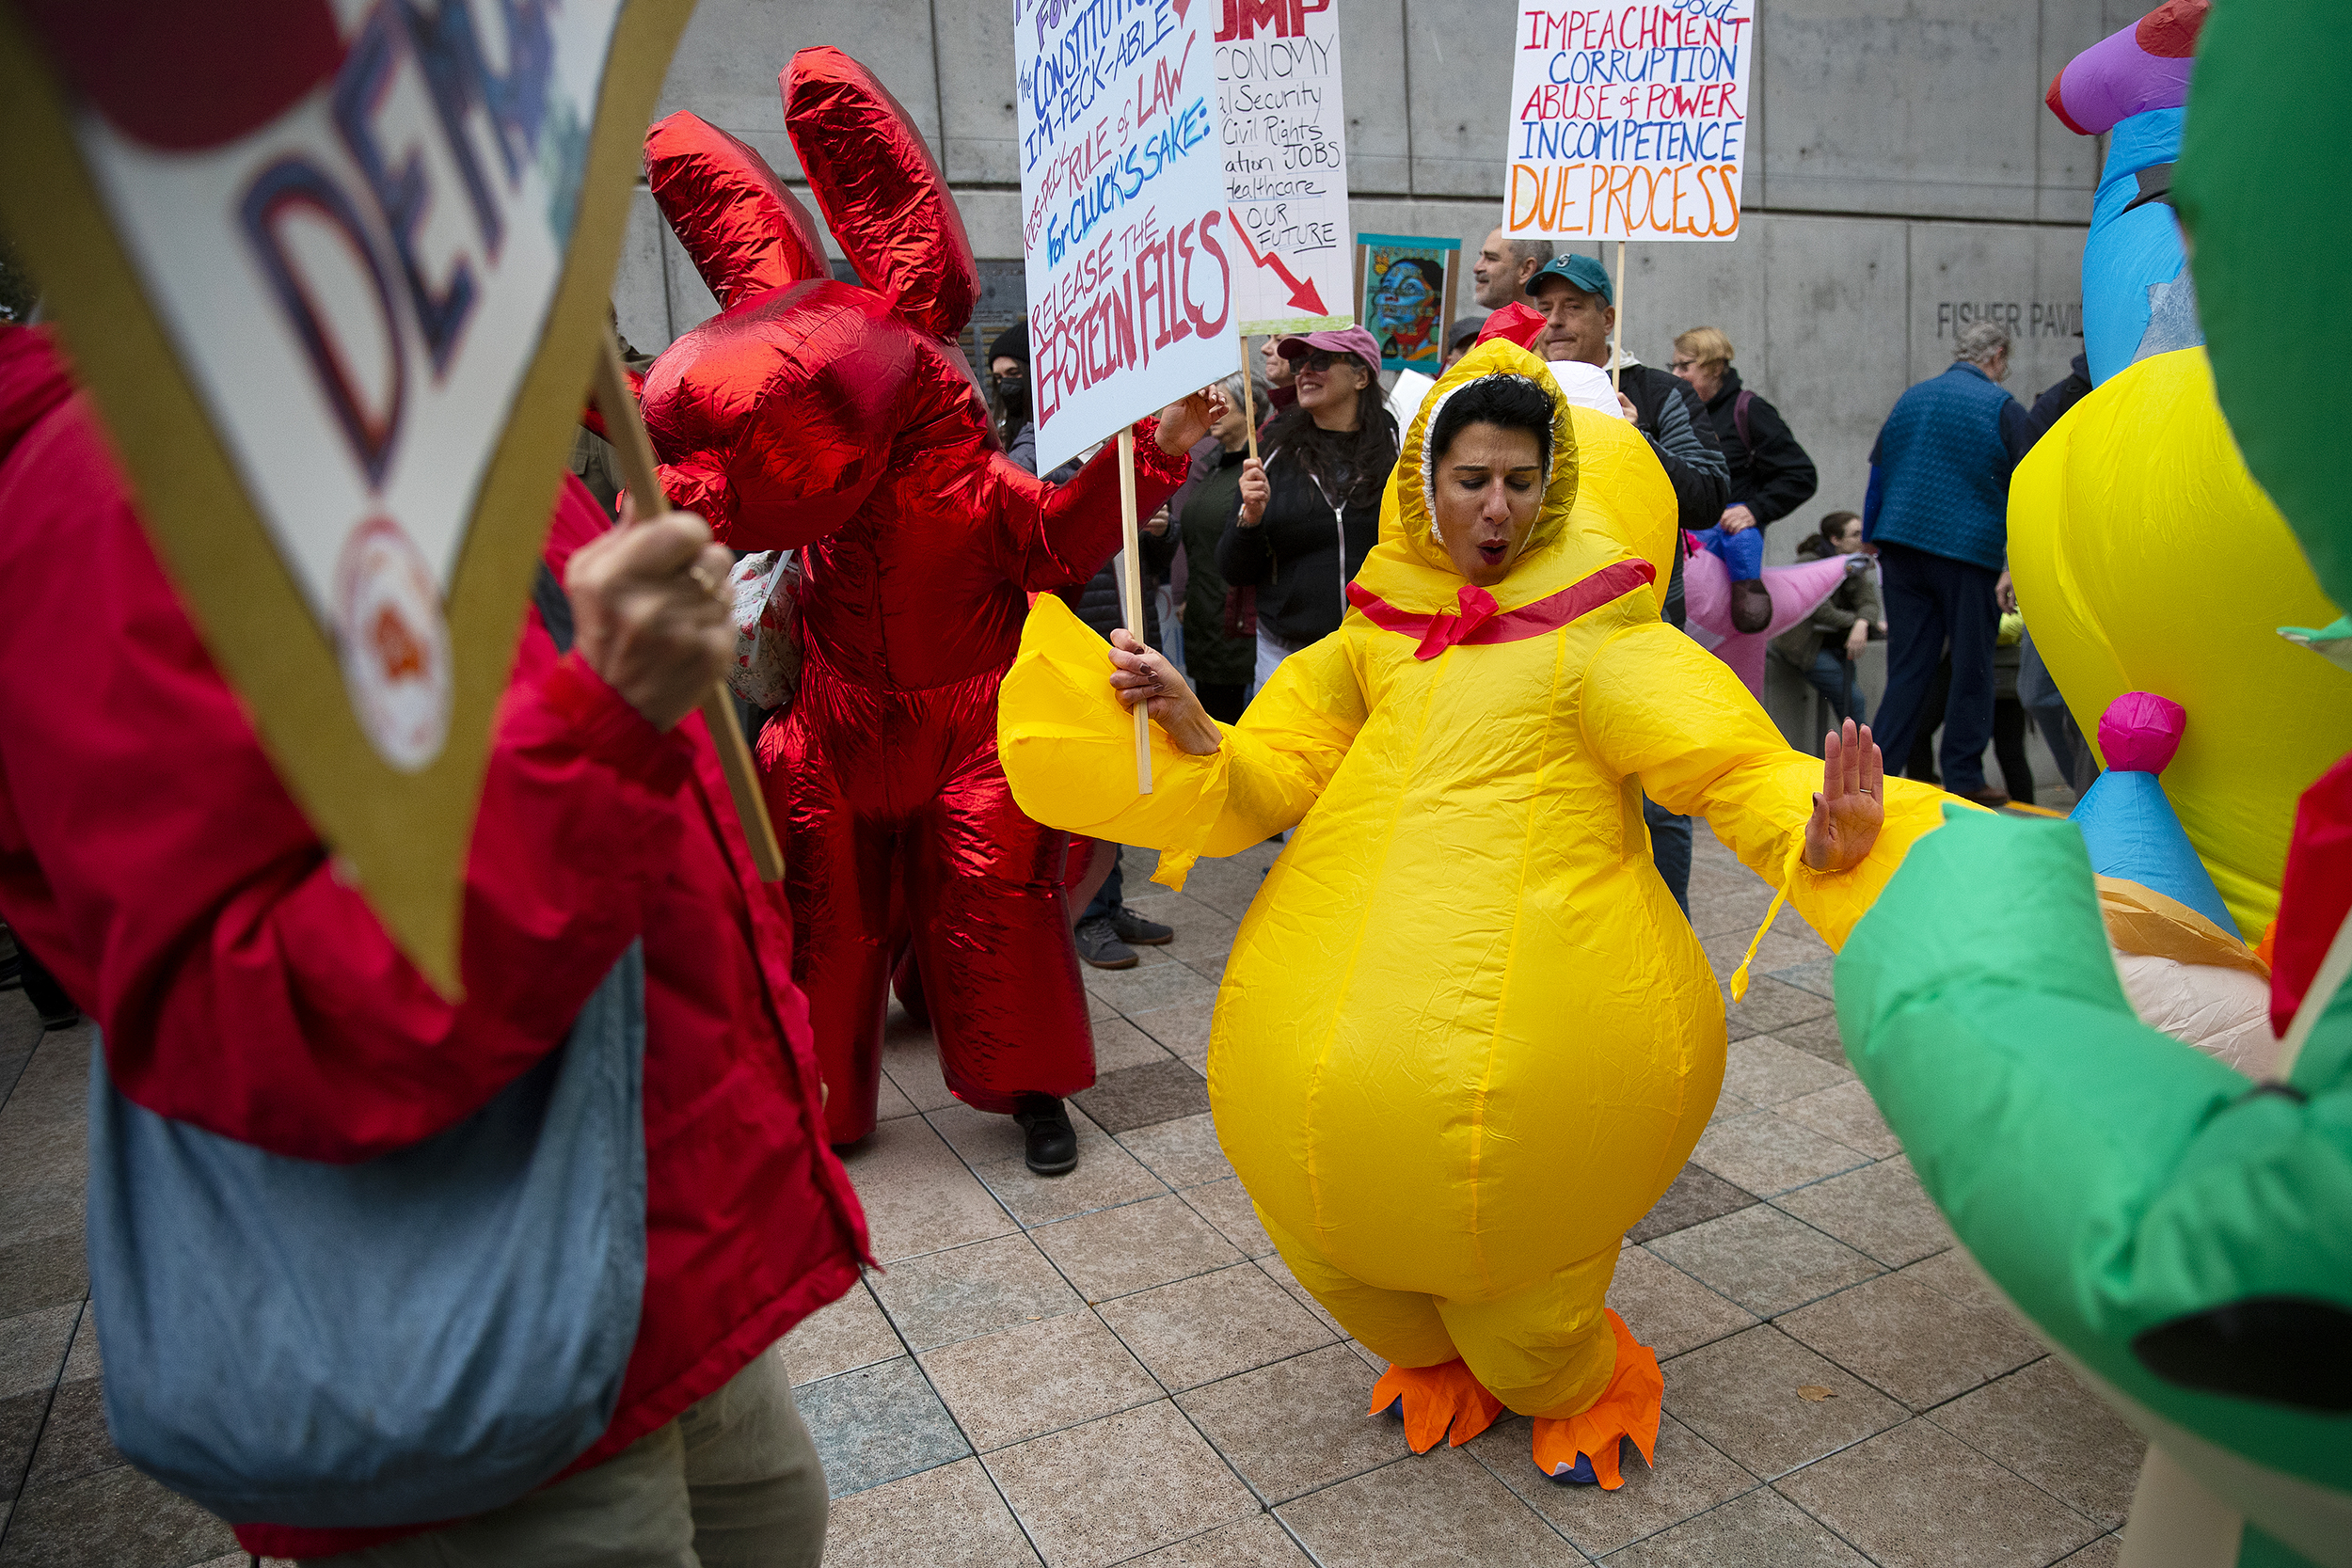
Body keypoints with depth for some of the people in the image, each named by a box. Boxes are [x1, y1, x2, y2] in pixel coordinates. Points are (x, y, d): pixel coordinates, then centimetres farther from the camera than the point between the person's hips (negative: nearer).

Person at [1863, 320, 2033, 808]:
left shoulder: (1910, 398, 13)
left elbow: (1877, 474, 17)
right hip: (1970, 552, -5)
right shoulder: (2002, 408, -2)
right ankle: (1963, 776, 7)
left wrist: (1872, 542, 24)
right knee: (1971, 666, 4)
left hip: (1901, 548, 5)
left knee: (1907, 663, 8)